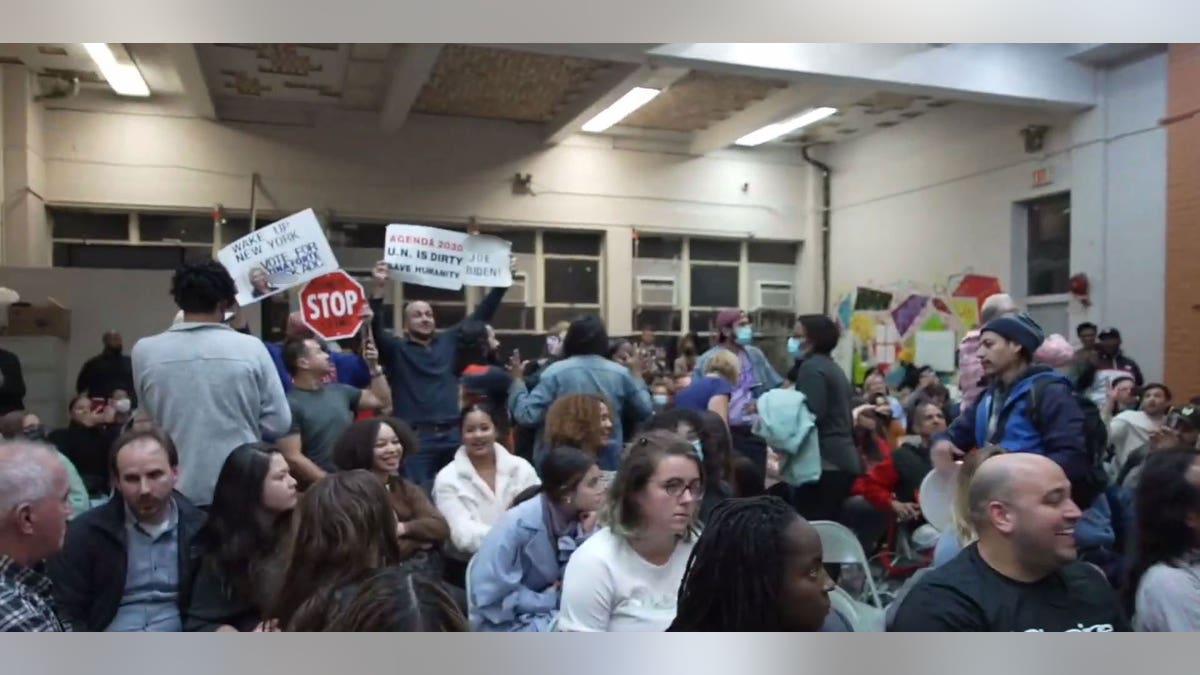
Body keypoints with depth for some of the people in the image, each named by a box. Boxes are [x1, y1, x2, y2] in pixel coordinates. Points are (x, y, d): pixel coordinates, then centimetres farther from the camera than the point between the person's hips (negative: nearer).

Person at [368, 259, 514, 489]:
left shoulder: (448, 341, 14)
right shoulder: (396, 349, 4)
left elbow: (480, 316, 15)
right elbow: (375, 329, -13)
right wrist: (379, 289, -26)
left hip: (452, 435, 4)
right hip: (415, 437, -4)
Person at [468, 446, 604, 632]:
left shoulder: (581, 517, -7)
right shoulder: (519, 525, -24)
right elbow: (488, 598, -23)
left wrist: (586, 536, -18)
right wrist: (548, 599, -18)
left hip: (557, 609, 6)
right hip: (507, 622, -6)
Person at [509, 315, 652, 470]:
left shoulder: (556, 372, -9)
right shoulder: (621, 374, 0)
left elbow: (527, 415, -12)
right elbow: (646, 411, 10)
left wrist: (517, 379, 1)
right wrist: (637, 375, 20)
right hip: (608, 463, 3)